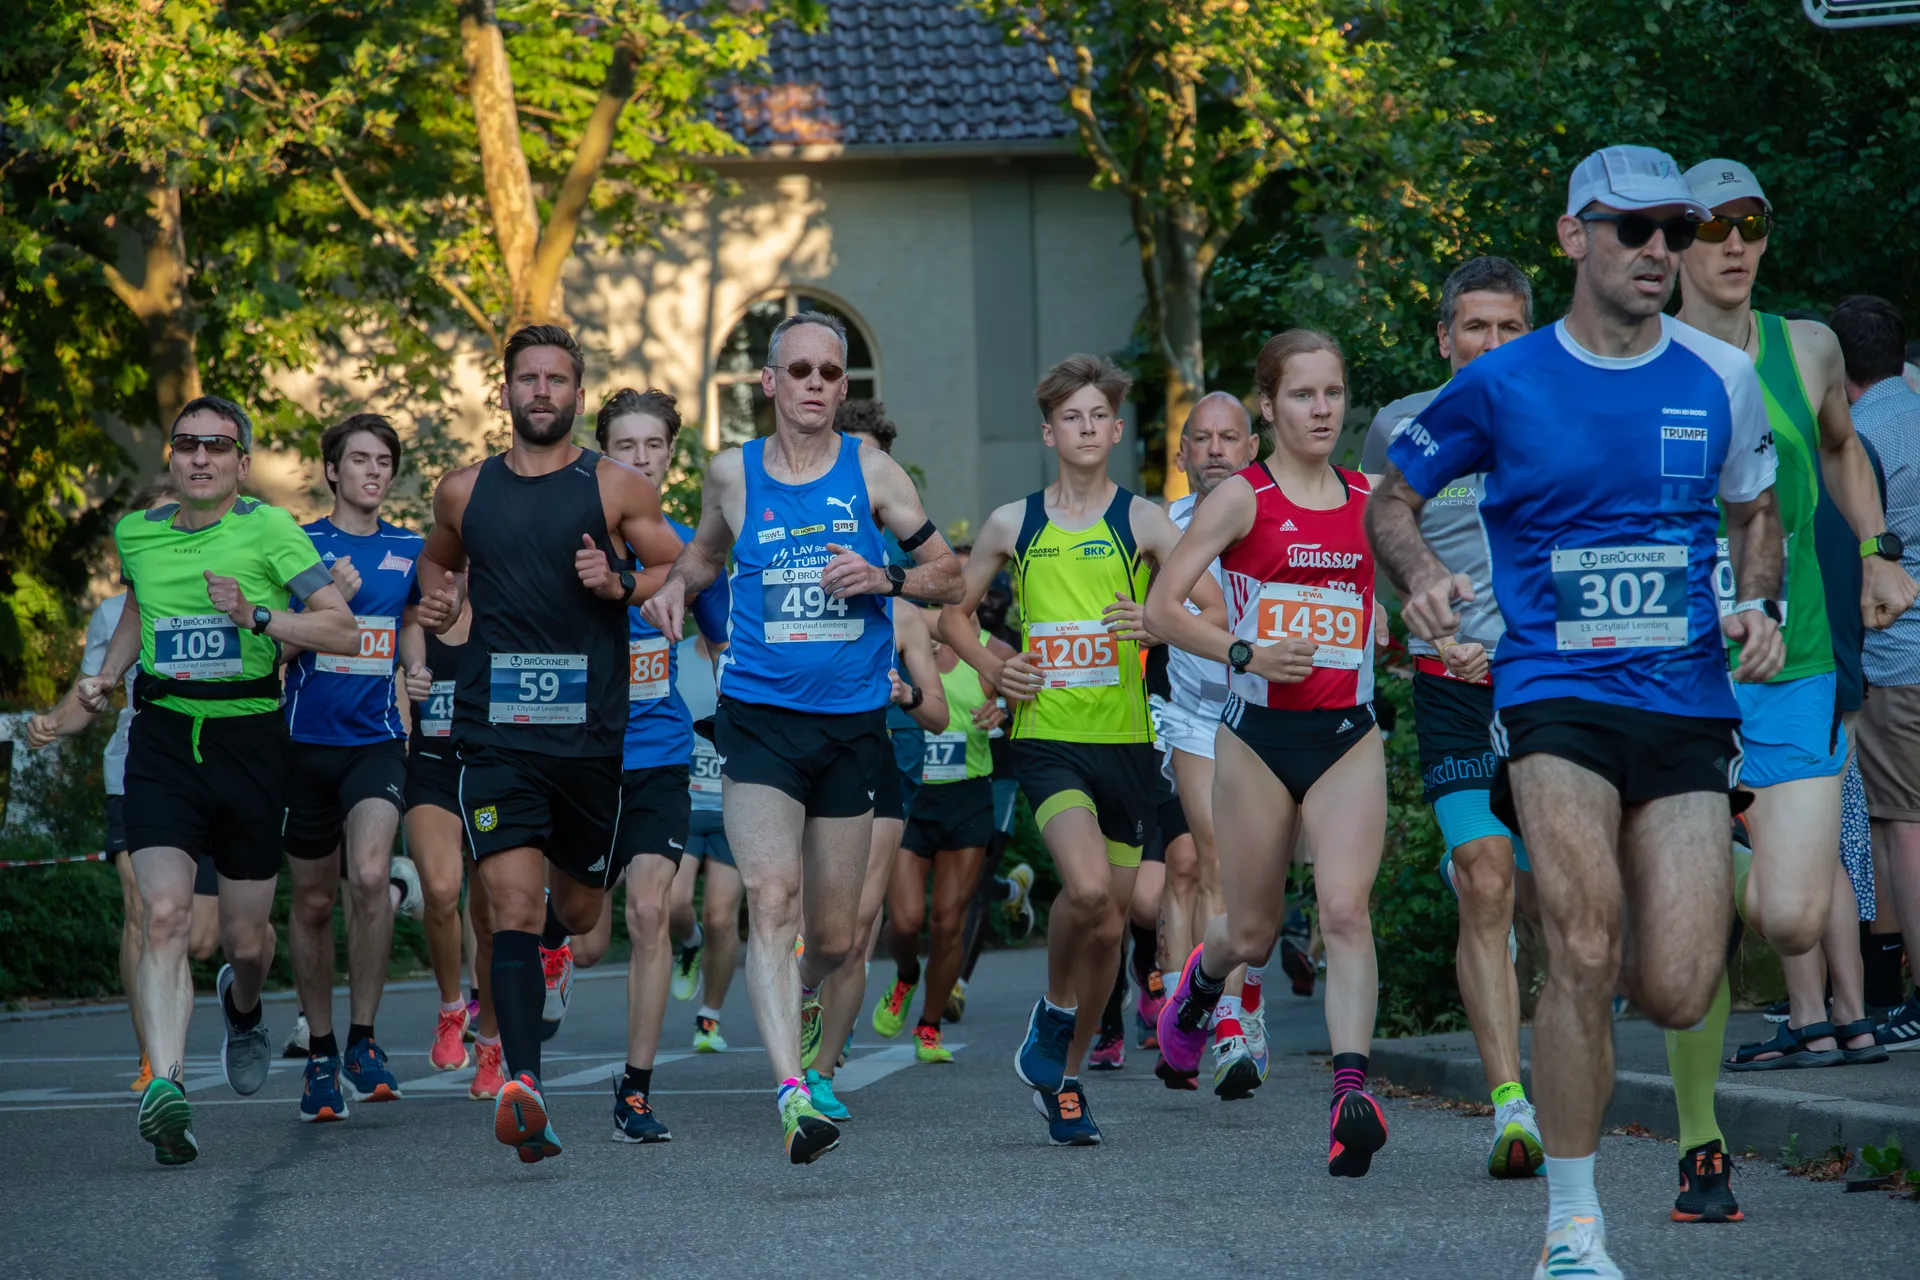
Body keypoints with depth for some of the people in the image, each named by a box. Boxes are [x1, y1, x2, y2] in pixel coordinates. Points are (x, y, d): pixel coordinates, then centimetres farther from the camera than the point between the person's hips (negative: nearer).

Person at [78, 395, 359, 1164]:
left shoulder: (267, 530, -6)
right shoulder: (136, 534, 7)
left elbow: (344, 630, -12)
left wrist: (257, 617, -24)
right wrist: (107, 676, 16)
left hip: (249, 741, -1)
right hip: (163, 739, 1)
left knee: (246, 939, 9)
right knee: (164, 915, -19)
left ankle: (242, 1004, 47)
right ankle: (165, 1087, -29)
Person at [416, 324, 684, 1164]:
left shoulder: (615, 488, 3)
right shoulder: (465, 491, 10)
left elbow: (683, 573, 7)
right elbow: (437, 559, 28)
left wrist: (621, 584, -12)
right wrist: (438, 600, 6)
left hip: (591, 727, 0)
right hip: (495, 731, 0)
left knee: (579, 911, 15)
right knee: (513, 909, -14)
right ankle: (523, 1083, -23)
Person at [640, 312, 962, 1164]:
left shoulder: (871, 473, 3)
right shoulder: (731, 475, 5)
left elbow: (949, 576, 6)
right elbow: (704, 554, 24)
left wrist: (883, 577, -13)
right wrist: (675, 586, 2)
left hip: (853, 723, 1)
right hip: (758, 719, -1)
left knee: (834, 935, 10)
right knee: (771, 898, -21)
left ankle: (804, 1003, 45)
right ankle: (791, 1091, -29)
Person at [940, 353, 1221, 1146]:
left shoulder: (1142, 521, 1)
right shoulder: (1013, 525, 6)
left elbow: (1216, 611, -5)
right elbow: (954, 611, 18)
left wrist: (1159, 627, -24)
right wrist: (989, 666, 0)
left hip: (1126, 740, 1)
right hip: (1047, 740, -1)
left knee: (1108, 923, 6)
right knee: (1087, 888, -26)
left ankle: (1067, 1076, 25)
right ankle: (1054, 1014, 1)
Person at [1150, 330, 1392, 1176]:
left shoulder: (1371, 502, 8)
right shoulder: (1242, 498, -3)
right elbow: (1160, 609, -7)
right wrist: (1243, 652, -19)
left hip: (1348, 737, 2)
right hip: (1258, 733, -2)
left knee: (1345, 908, -18)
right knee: (1254, 932, 9)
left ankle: (1352, 1090, -24)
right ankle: (1201, 978, 44)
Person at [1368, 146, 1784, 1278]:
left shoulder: (1721, 379, 6)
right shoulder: (1501, 385, -1)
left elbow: (1756, 513, 20)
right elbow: (1393, 497, 11)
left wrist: (1760, 607, 1)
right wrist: (1420, 572, -10)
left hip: (1687, 703, 3)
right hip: (1556, 695, -2)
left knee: (1677, 995, -6)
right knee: (1586, 949, -22)